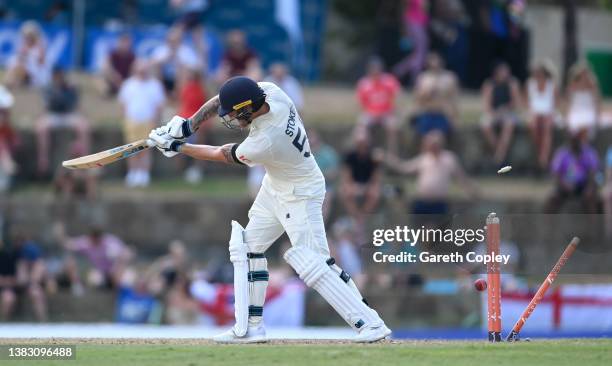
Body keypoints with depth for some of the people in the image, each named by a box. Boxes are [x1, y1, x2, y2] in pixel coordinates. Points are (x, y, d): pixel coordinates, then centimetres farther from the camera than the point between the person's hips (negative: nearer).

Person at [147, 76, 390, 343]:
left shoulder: (263, 143, -35)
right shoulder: (269, 92, -17)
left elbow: (220, 155, -17)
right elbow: (219, 101, -2)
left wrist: (177, 148, -7)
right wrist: (187, 125, -12)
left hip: (299, 195, -10)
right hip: (274, 188, 10)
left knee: (312, 262, -16)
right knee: (250, 247, 12)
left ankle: (369, 323, -15)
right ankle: (251, 327, 18)